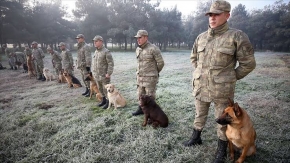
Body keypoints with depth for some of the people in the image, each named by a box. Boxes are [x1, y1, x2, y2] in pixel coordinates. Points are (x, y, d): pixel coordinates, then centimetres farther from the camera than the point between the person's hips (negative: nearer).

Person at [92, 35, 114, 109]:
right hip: (97, 75, 8)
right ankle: (104, 100, 31)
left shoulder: (106, 52, -13)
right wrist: (93, 72, 15)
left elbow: (111, 63, -16)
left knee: (106, 89, -1)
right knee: (100, 88, 16)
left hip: (104, 75, -8)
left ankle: (108, 102, 11)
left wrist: (109, 73, -20)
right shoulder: (96, 51, 12)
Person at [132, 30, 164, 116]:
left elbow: (161, 63, -10)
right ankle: (141, 109, 36)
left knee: (150, 96, 3)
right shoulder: (138, 49, 8)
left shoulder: (153, 49, -15)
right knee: (140, 95, 19)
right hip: (140, 77, 8)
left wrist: (155, 73, 4)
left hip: (150, 78, -7)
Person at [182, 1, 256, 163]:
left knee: (223, 120, 11)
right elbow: (193, 58, 21)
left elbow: (248, 63, -5)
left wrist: (231, 78, -1)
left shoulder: (237, 36, -10)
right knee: (200, 114, 21)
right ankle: (196, 137, 43)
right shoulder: (201, 37, 5)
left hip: (221, 90, -4)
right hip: (200, 87, 5)